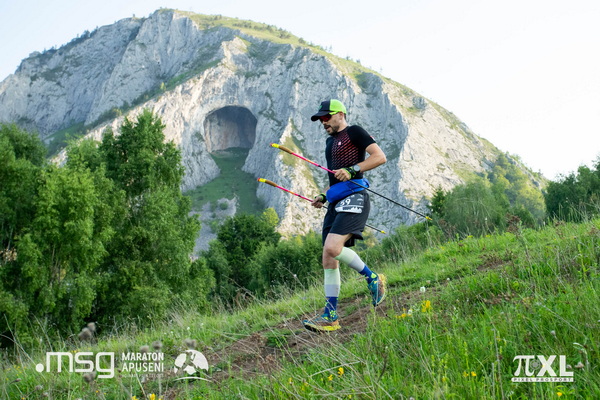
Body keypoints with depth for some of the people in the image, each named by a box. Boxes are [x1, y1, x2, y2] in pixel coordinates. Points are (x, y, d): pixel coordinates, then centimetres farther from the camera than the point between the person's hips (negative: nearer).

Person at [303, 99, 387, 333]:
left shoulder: (353, 132, 1)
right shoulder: (330, 141, 26)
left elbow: (380, 157, -10)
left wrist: (351, 170, -18)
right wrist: (324, 197, 21)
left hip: (353, 198, -9)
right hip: (336, 203, 9)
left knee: (332, 247, -26)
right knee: (328, 260, 1)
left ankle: (372, 278, -5)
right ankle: (330, 317, 4)